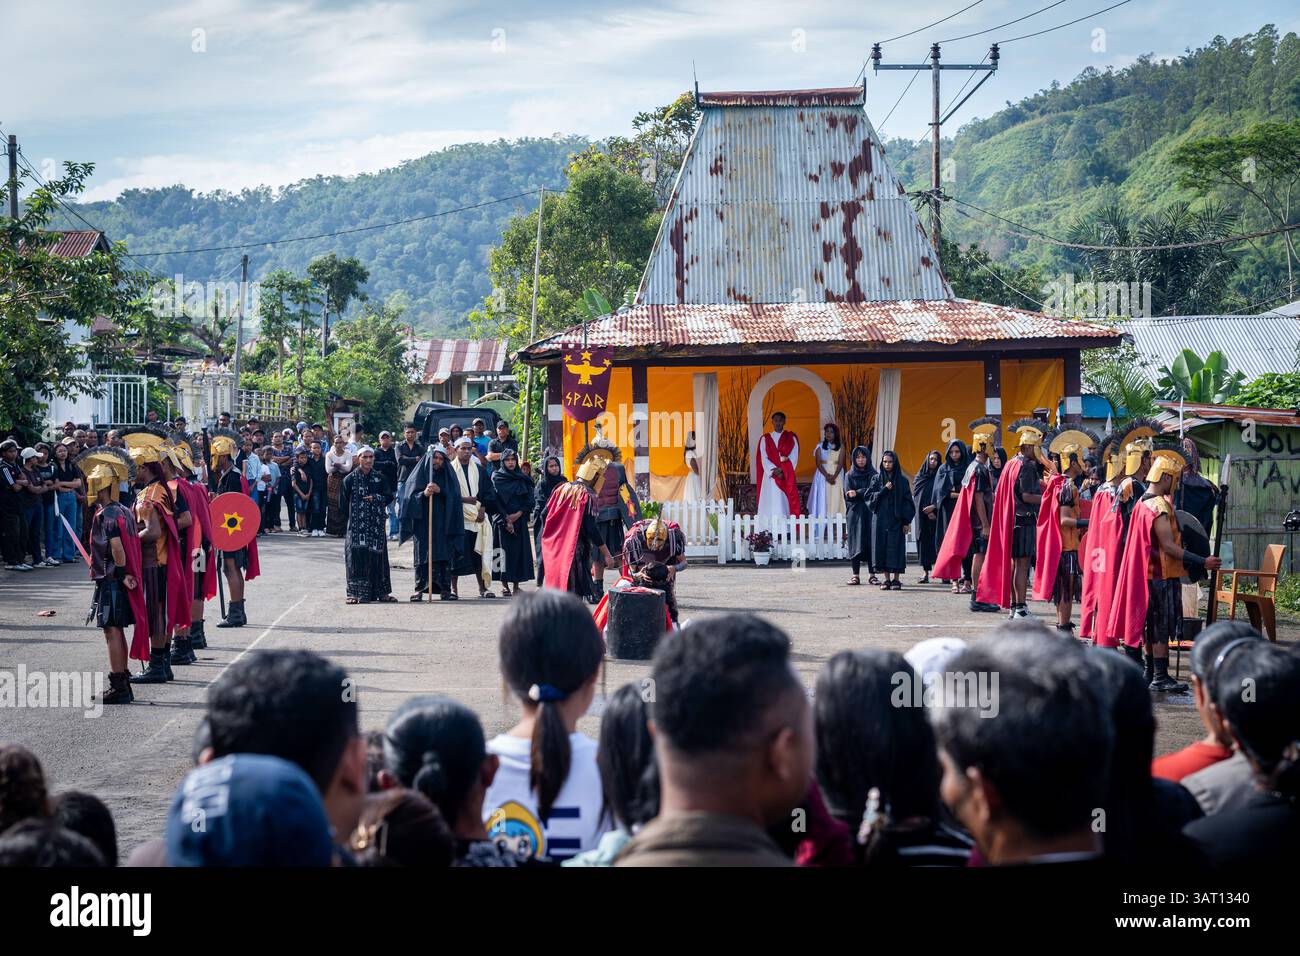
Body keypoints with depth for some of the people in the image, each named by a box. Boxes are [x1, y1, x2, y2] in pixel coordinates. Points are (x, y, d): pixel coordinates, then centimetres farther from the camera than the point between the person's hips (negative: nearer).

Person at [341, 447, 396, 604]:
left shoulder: (380, 478, 9)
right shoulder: (350, 479, 2)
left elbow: (389, 496, 6)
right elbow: (344, 503, 2)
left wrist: (375, 498, -11)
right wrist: (345, 525, -1)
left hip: (376, 524, 2)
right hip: (356, 524, -2)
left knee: (377, 555, 3)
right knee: (357, 555, -8)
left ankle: (381, 592, 9)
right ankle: (356, 593, -5)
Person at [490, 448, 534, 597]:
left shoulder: (523, 479, 12)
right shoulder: (497, 477, 3)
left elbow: (529, 499, 5)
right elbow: (496, 500, -5)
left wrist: (519, 513, -10)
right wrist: (506, 519, -13)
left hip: (519, 520, 3)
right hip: (503, 521, -3)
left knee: (519, 550, -1)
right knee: (504, 550, -7)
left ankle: (516, 585, 3)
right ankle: (504, 585, -4)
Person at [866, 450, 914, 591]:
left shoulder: (902, 480, 4)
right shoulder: (877, 479, 9)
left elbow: (907, 501, 2)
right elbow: (869, 496, 1)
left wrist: (906, 521, -5)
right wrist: (884, 490, -12)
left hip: (896, 520, -2)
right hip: (880, 520, 2)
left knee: (896, 547, -5)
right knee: (882, 547, -1)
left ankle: (896, 579, 0)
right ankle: (887, 579, 4)